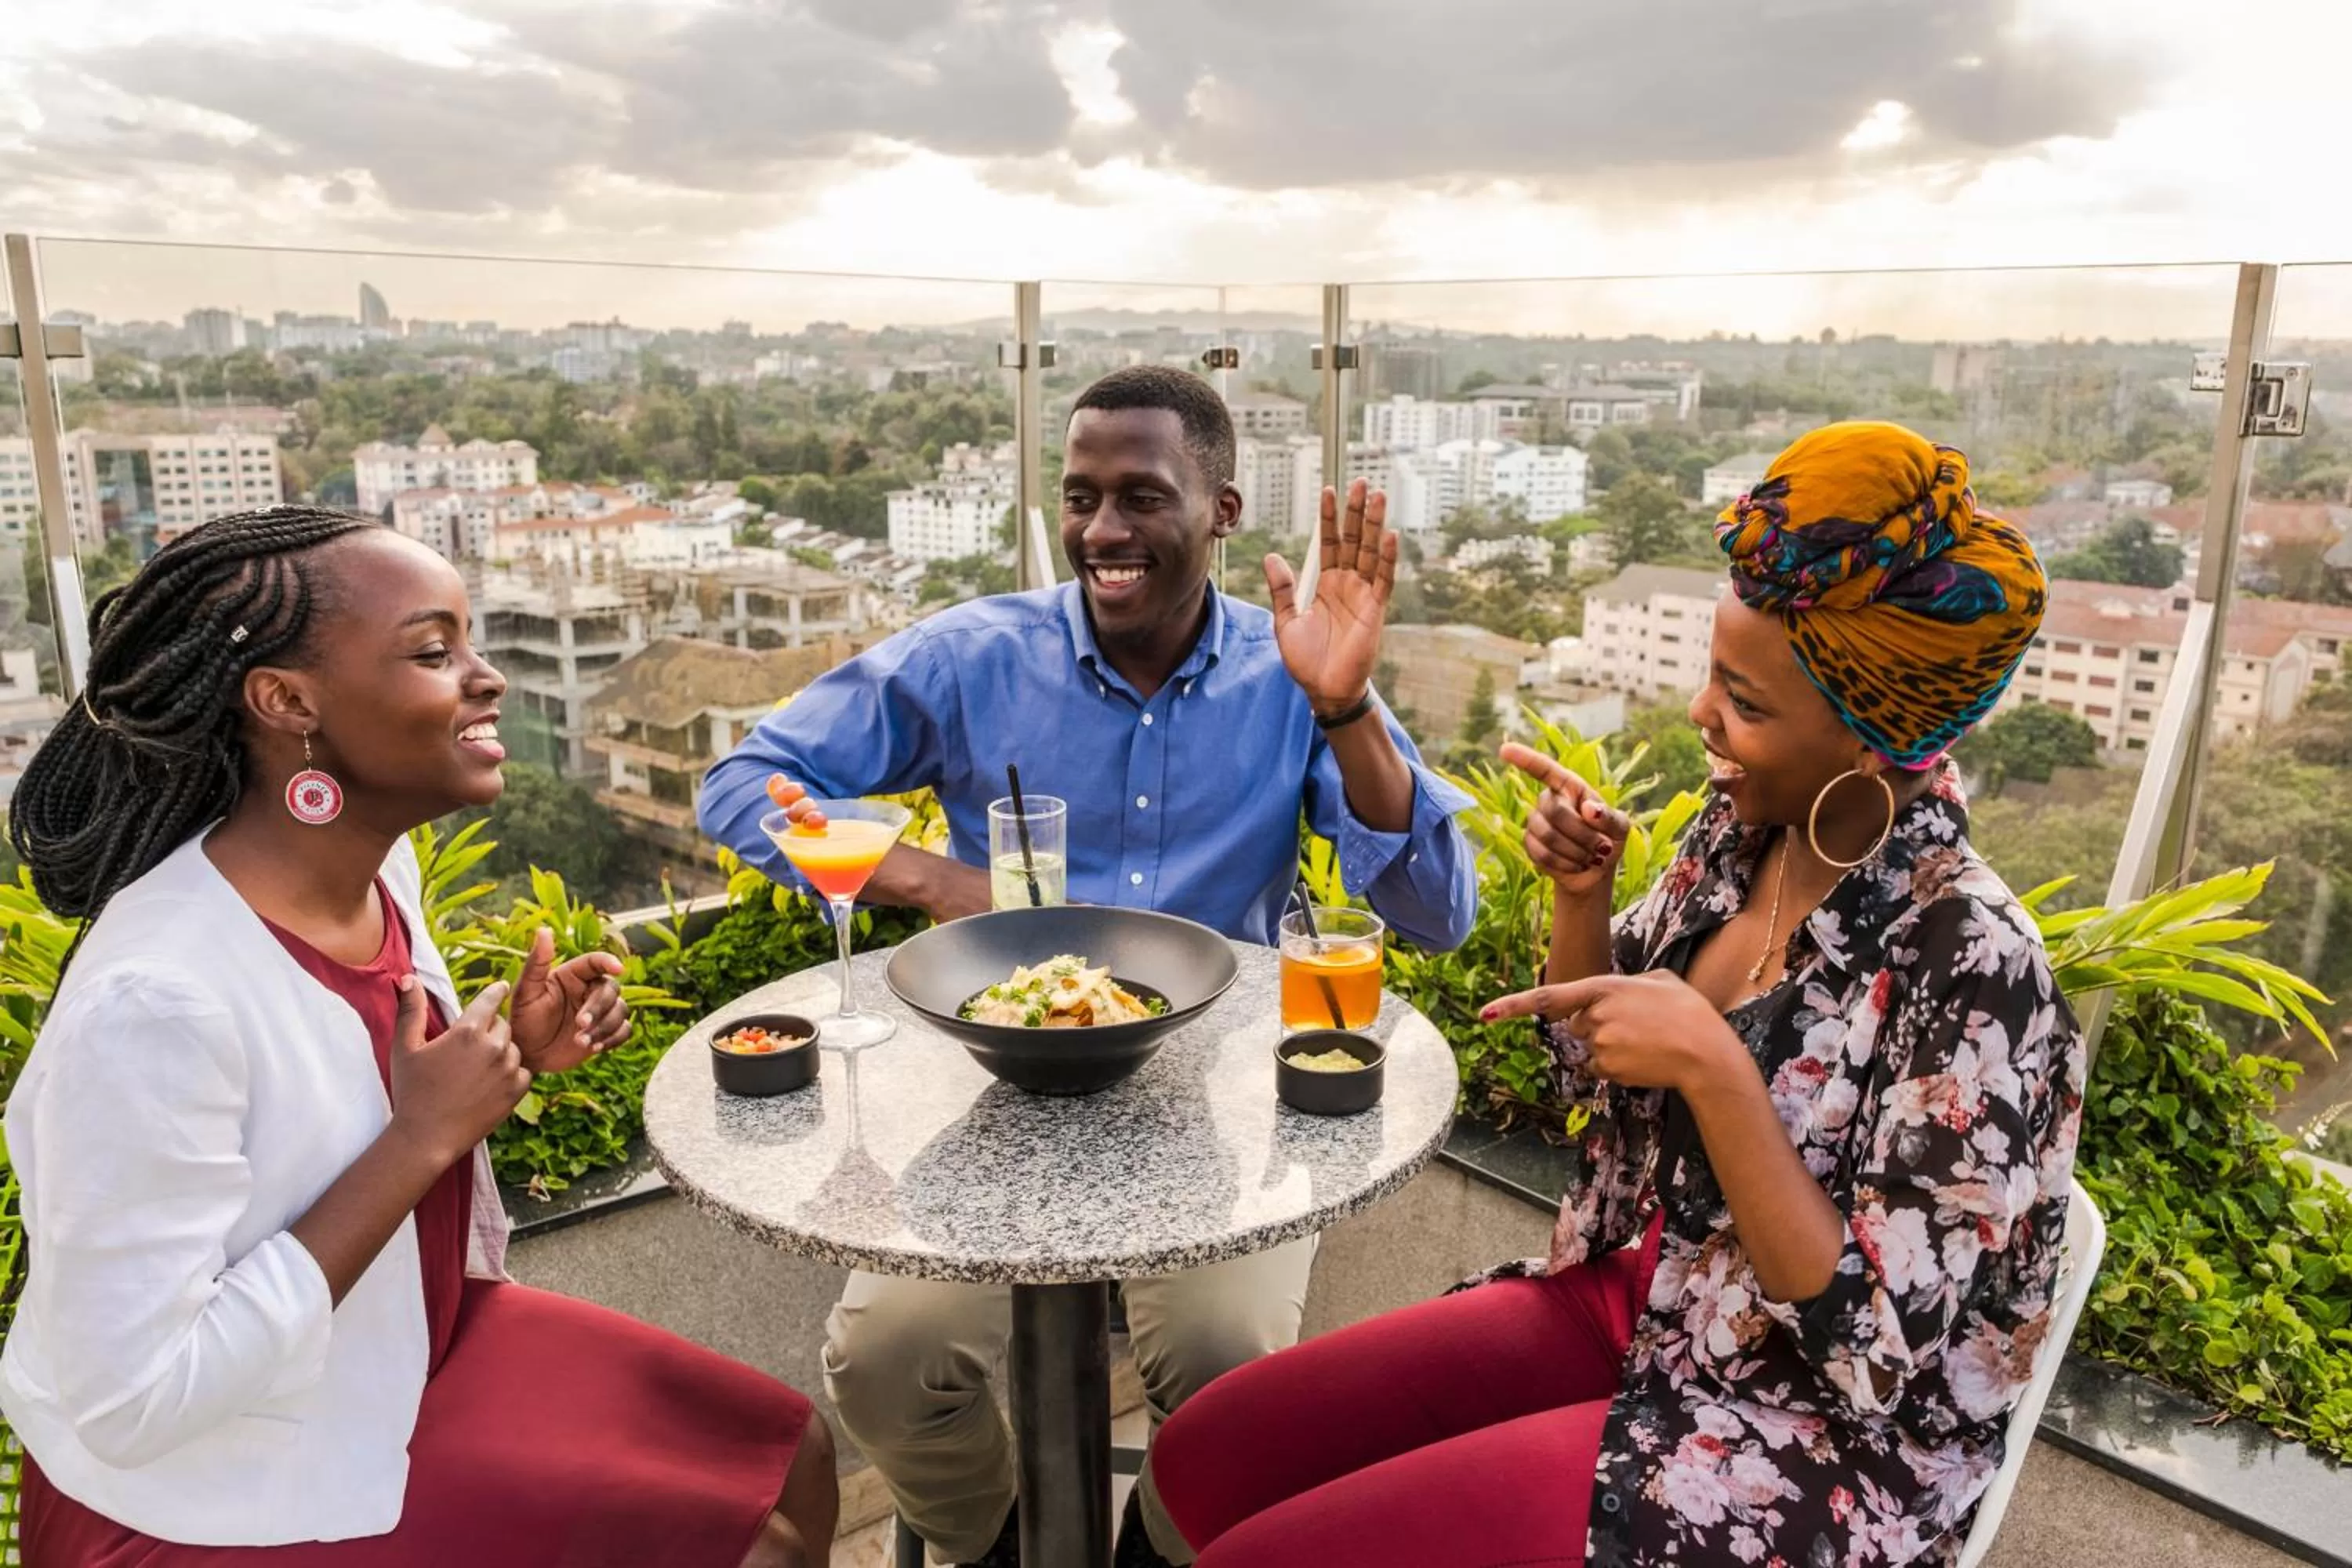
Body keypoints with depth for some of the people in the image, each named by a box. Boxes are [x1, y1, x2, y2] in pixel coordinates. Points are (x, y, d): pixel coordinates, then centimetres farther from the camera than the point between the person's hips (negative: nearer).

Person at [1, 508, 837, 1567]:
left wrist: (511, 1057, -8)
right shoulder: (157, 1000, -31)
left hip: (409, 1350, 7)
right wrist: (422, 1140, -28)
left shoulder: (377, 859, -6)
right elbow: (134, 1403, -27)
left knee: (783, 1466, 8)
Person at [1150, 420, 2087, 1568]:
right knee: (1208, 1454, -2)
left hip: (1804, 1445, -6)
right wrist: (1581, 899, -10)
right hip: (1628, 1306, 7)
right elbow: (1593, 1074, 9)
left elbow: (1881, 1348, -22)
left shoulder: (1973, 970, -25)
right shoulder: (1742, 829, -4)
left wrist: (1713, 1069, -32)